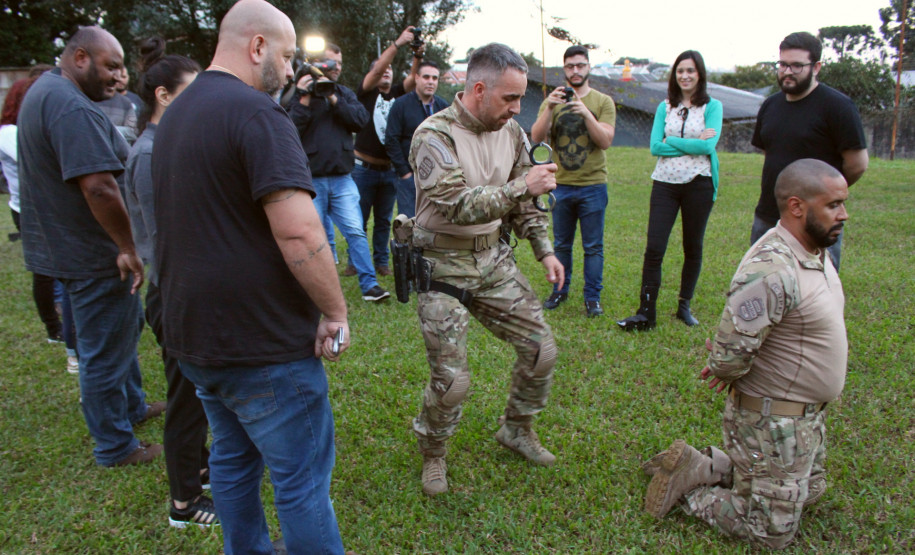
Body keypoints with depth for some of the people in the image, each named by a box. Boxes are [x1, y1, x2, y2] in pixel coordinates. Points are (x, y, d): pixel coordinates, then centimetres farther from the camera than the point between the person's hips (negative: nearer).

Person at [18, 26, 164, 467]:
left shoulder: (44, 90, 12)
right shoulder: (73, 108, -24)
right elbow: (98, 186, -32)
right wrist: (128, 248, -23)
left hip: (63, 245, 11)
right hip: (92, 254, -11)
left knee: (124, 328, 26)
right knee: (106, 352, 4)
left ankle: (132, 406, 43)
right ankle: (115, 447, 20)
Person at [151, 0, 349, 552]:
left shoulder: (175, 114, 13)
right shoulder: (256, 112, -17)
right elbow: (298, 231, -27)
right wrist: (336, 311, -15)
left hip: (193, 334, 10)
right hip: (262, 342, -9)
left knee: (233, 460, 23)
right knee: (303, 482, 4)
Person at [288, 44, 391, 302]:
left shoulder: (344, 93, 12)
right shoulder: (299, 93, 1)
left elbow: (361, 119, -6)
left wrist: (333, 99, -13)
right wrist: (304, 99, -18)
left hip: (342, 177, 2)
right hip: (310, 179, -2)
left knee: (355, 231, -4)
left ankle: (369, 284, 2)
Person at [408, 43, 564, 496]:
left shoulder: (510, 132, 3)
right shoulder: (434, 135, -18)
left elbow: (522, 205, 13)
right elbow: (458, 206, -30)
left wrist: (545, 251, 7)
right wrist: (523, 186, -30)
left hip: (493, 258, 7)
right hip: (442, 267, -6)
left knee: (541, 348, 5)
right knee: (451, 380, -6)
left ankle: (516, 429, 31)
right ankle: (432, 453, 24)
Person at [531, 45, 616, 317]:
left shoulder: (603, 101, 2)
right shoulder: (552, 101, 7)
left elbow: (605, 141, -9)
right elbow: (537, 137, -6)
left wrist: (586, 113, -21)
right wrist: (549, 109, -21)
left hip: (592, 185, -2)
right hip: (561, 185, 2)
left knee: (593, 246, 3)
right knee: (561, 244, 12)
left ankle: (592, 297, 13)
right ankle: (560, 291, 26)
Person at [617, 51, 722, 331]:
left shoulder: (712, 106, 1)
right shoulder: (665, 107, 9)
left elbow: (708, 145, -13)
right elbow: (655, 146, -2)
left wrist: (672, 142, -9)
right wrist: (692, 144, -8)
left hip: (698, 184, -1)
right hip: (665, 183, 2)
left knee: (693, 248, 9)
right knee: (654, 248, -5)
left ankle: (684, 306, 24)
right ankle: (646, 313, 0)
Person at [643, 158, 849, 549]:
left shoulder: (814, 252, 2)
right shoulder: (771, 271, -31)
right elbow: (730, 355, -29)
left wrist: (728, 367, -1)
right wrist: (727, 372, -7)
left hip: (807, 415, 9)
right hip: (772, 422, -9)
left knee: (799, 494, 28)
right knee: (772, 534, 5)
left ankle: (701, 466, 25)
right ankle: (686, 481, 13)